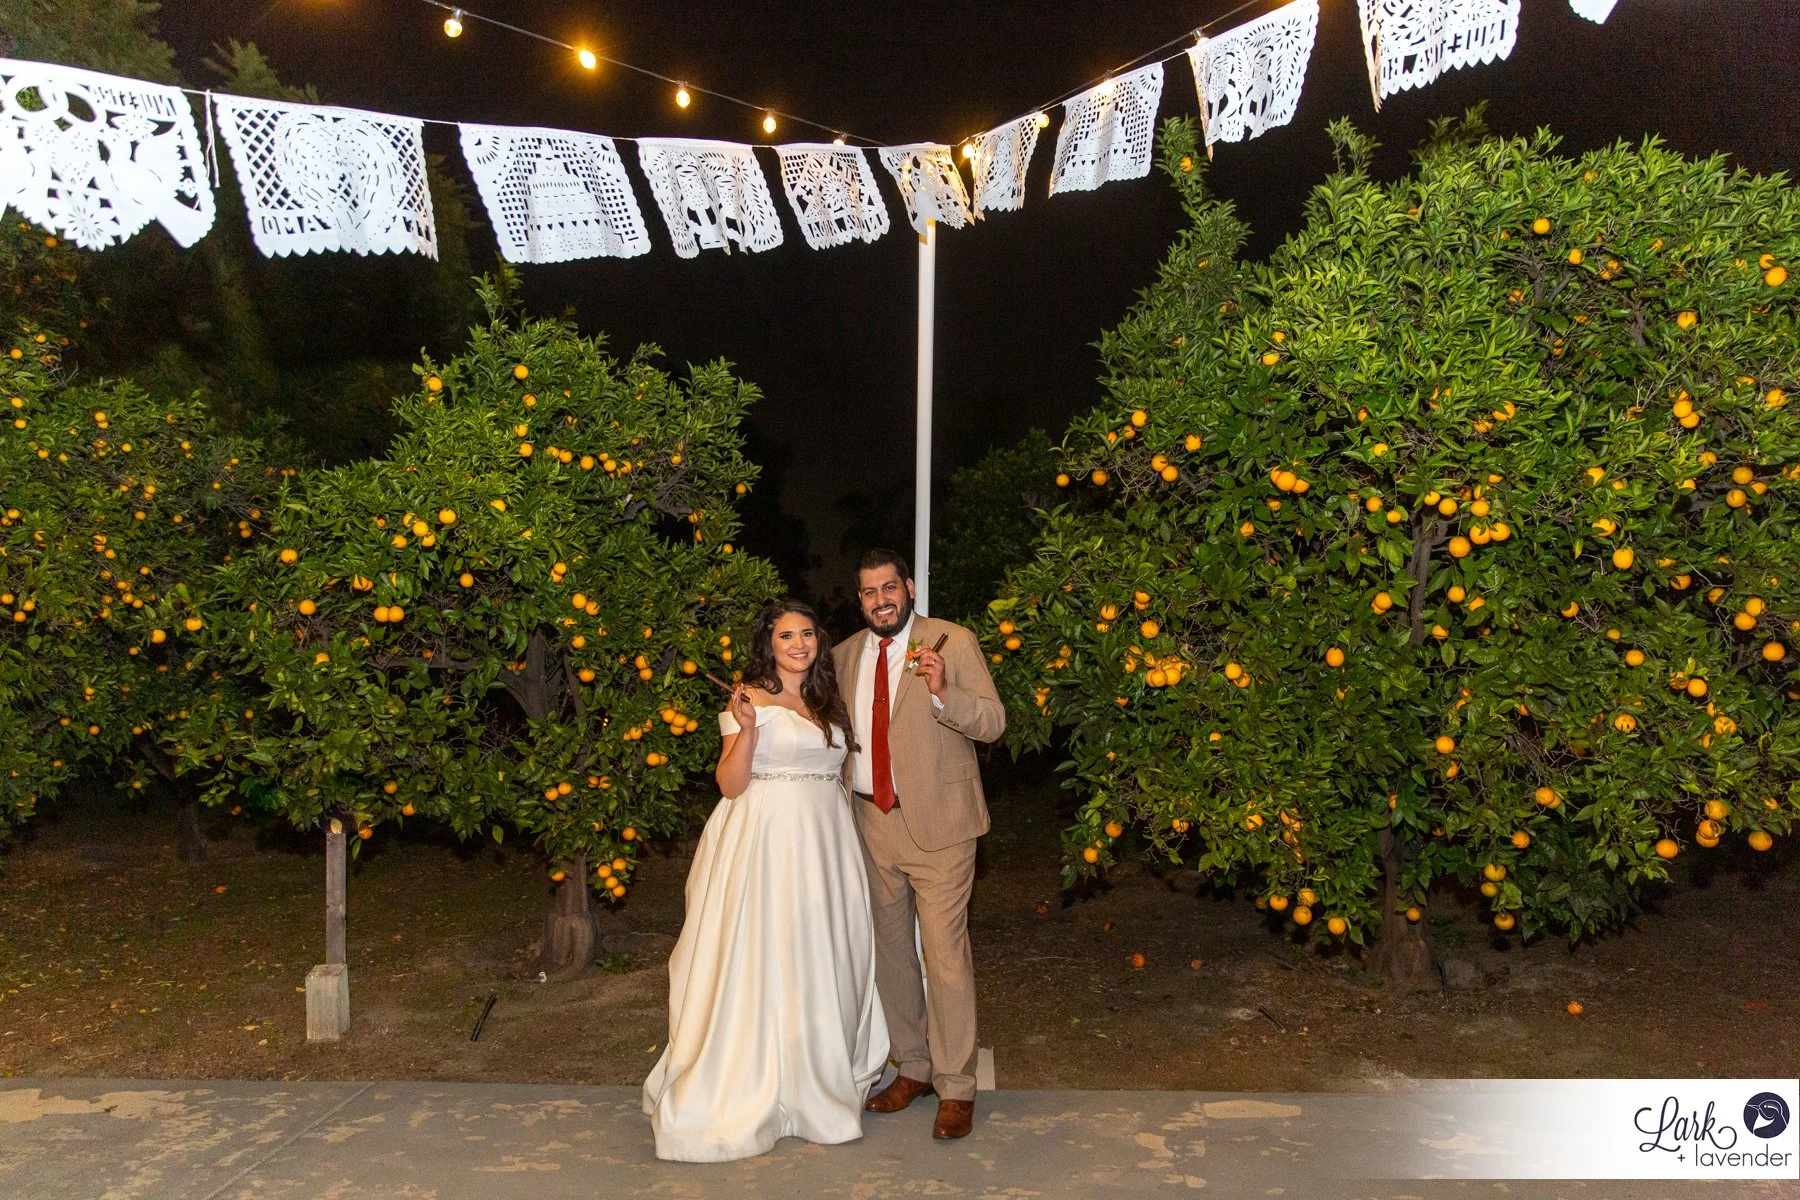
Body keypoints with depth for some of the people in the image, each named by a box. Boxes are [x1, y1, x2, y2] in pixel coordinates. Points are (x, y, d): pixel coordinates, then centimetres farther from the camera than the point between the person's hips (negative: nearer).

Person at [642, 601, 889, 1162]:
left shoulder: (827, 701, 14)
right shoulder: (752, 698, -4)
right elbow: (731, 784, -10)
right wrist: (746, 729, -24)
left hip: (825, 844, 6)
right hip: (767, 844, -6)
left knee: (823, 961, 10)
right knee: (764, 961, -2)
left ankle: (820, 1079, 25)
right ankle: (752, 1090, 10)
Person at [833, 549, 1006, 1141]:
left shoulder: (953, 642, -6)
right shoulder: (845, 654, 9)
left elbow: (993, 721, -12)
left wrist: (942, 693, -28)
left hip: (937, 823, -5)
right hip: (872, 821, 6)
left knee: (944, 952, -5)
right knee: (889, 948, 14)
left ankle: (956, 1086, 8)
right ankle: (913, 1066, 30)